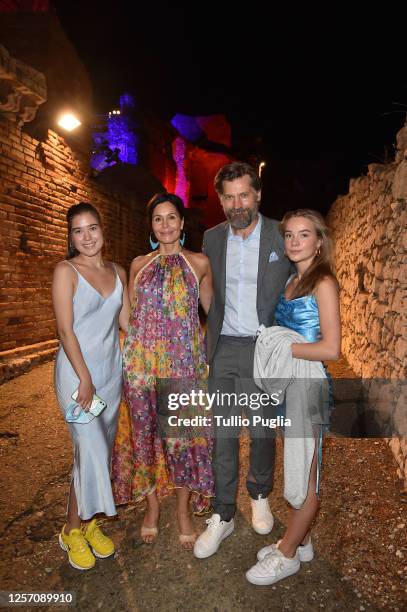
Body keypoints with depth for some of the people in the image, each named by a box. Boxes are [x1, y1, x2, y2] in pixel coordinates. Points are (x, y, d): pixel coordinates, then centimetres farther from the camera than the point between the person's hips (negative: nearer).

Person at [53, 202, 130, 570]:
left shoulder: (119, 272, 9)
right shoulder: (66, 271, -7)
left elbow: (128, 322, 10)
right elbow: (65, 330, -12)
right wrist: (85, 379, -15)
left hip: (111, 370, 5)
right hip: (77, 371, -5)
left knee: (103, 449, 12)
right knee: (91, 451, -7)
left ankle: (91, 523, 30)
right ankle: (73, 530, 17)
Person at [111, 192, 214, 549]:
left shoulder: (200, 263, 3)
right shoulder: (139, 264, 8)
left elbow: (212, 310, 13)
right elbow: (131, 315, 12)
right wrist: (132, 356, 5)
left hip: (184, 362, -1)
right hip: (142, 360, 2)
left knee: (183, 432, 5)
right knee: (146, 431, 9)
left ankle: (184, 510, 26)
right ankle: (152, 506, 31)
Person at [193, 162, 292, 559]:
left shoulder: (281, 236, -5)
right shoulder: (212, 238, 5)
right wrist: (208, 340, 6)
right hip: (223, 349, 2)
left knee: (261, 430, 13)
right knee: (223, 433, 7)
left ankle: (259, 495, 40)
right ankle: (222, 516, 23)